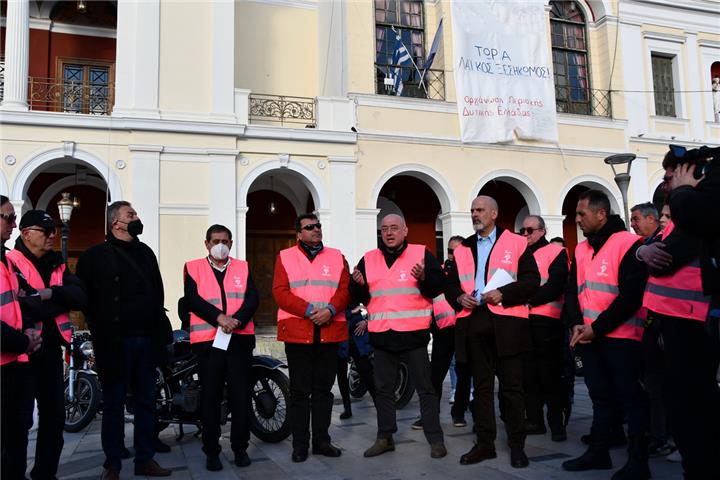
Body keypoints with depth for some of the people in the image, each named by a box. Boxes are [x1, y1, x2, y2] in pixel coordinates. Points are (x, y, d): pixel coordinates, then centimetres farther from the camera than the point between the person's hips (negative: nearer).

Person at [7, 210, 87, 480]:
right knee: (19, 418, 1)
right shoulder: (10, 263, -9)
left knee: (54, 414, 14)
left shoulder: (57, 265, 13)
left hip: (51, 348, 7)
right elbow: (25, 306, -22)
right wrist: (62, 302, -10)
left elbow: (81, 297, 0)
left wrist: (52, 292, -16)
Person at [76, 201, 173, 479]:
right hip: (114, 342, -5)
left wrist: (160, 331, 7)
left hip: (146, 340, 5)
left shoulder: (145, 253, 14)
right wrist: (101, 332, -7)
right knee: (114, 404, 5)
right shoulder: (95, 256, -2)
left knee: (146, 401, 10)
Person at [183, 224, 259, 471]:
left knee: (241, 395, 5)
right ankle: (211, 451, 14)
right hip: (207, 339, -1)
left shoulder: (243, 268, 14)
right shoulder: (193, 268, 9)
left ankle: (240, 447, 17)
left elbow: (252, 298, 1)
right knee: (211, 397, 4)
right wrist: (219, 317, -18)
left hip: (240, 338, 1)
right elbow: (192, 299, -5)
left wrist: (237, 320, -16)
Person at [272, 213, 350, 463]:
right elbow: (280, 292, -5)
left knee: (323, 389, 10)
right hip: (297, 332, -2)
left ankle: (321, 441, 20)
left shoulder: (336, 257, 13)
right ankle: (300, 444, 12)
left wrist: (330, 310, -15)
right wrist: (309, 310, -16)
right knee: (300, 391, 3)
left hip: (330, 332, 2)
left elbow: (345, 289, 3)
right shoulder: (285, 257, 6)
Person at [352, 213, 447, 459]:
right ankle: (385, 437, 23)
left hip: (413, 333, -3)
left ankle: (435, 439, 11)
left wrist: (424, 278, -23)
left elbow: (438, 286, -3)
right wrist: (359, 285, -11)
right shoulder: (369, 259, 10)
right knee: (383, 389, 11)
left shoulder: (421, 253, 1)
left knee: (425, 387, 3)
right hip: (382, 335, 4)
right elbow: (360, 297, 11)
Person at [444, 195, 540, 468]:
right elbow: (451, 285, 17)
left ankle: (517, 445, 13)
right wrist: (459, 298, -4)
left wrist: (503, 294, -15)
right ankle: (485, 443, 18)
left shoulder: (516, 243, 5)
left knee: (511, 385, 2)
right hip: (473, 322, 4)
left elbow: (532, 280, -2)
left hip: (506, 322, -4)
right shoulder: (462, 249, 17)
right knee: (481, 385, 9)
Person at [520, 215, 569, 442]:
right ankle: (534, 421, 17)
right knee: (528, 374, 9)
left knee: (550, 374, -2)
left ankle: (557, 423, 6)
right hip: (523, 320, 6)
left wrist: (530, 300, -17)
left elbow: (556, 286, -11)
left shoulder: (556, 253, 1)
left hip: (546, 320, -6)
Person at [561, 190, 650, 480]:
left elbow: (630, 296, -16)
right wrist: (577, 324, -5)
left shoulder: (628, 244, -10)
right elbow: (572, 291, 12)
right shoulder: (581, 249, 13)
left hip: (620, 336, -7)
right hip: (588, 336, 7)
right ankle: (598, 453, 26)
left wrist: (597, 328, -16)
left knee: (630, 398, 1)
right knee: (600, 396, 15)